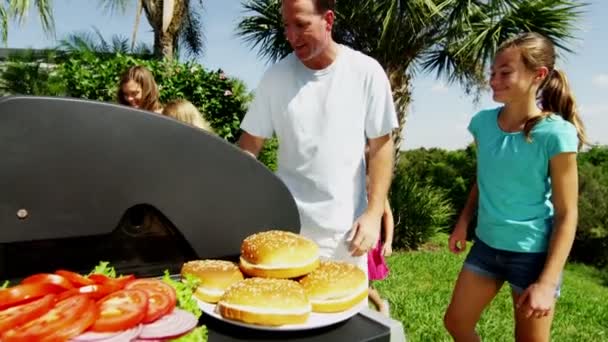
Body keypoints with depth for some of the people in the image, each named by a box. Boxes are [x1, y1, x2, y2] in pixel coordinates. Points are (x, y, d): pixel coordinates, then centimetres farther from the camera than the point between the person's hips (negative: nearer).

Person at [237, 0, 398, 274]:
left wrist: (374, 213, -8)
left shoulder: (365, 72, -5)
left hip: (345, 228, 0)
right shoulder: (275, 76, -2)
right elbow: (249, 146, 2)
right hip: (286, 224, 1)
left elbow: (381, 146, -1)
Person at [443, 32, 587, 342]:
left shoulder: (555, 134, -18)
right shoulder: (483, 122, -3)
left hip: (533, 254, -5)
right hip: (486, 246, 5)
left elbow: (566, 214, -15)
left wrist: (547, 282, -17)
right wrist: (463, 223, 10)